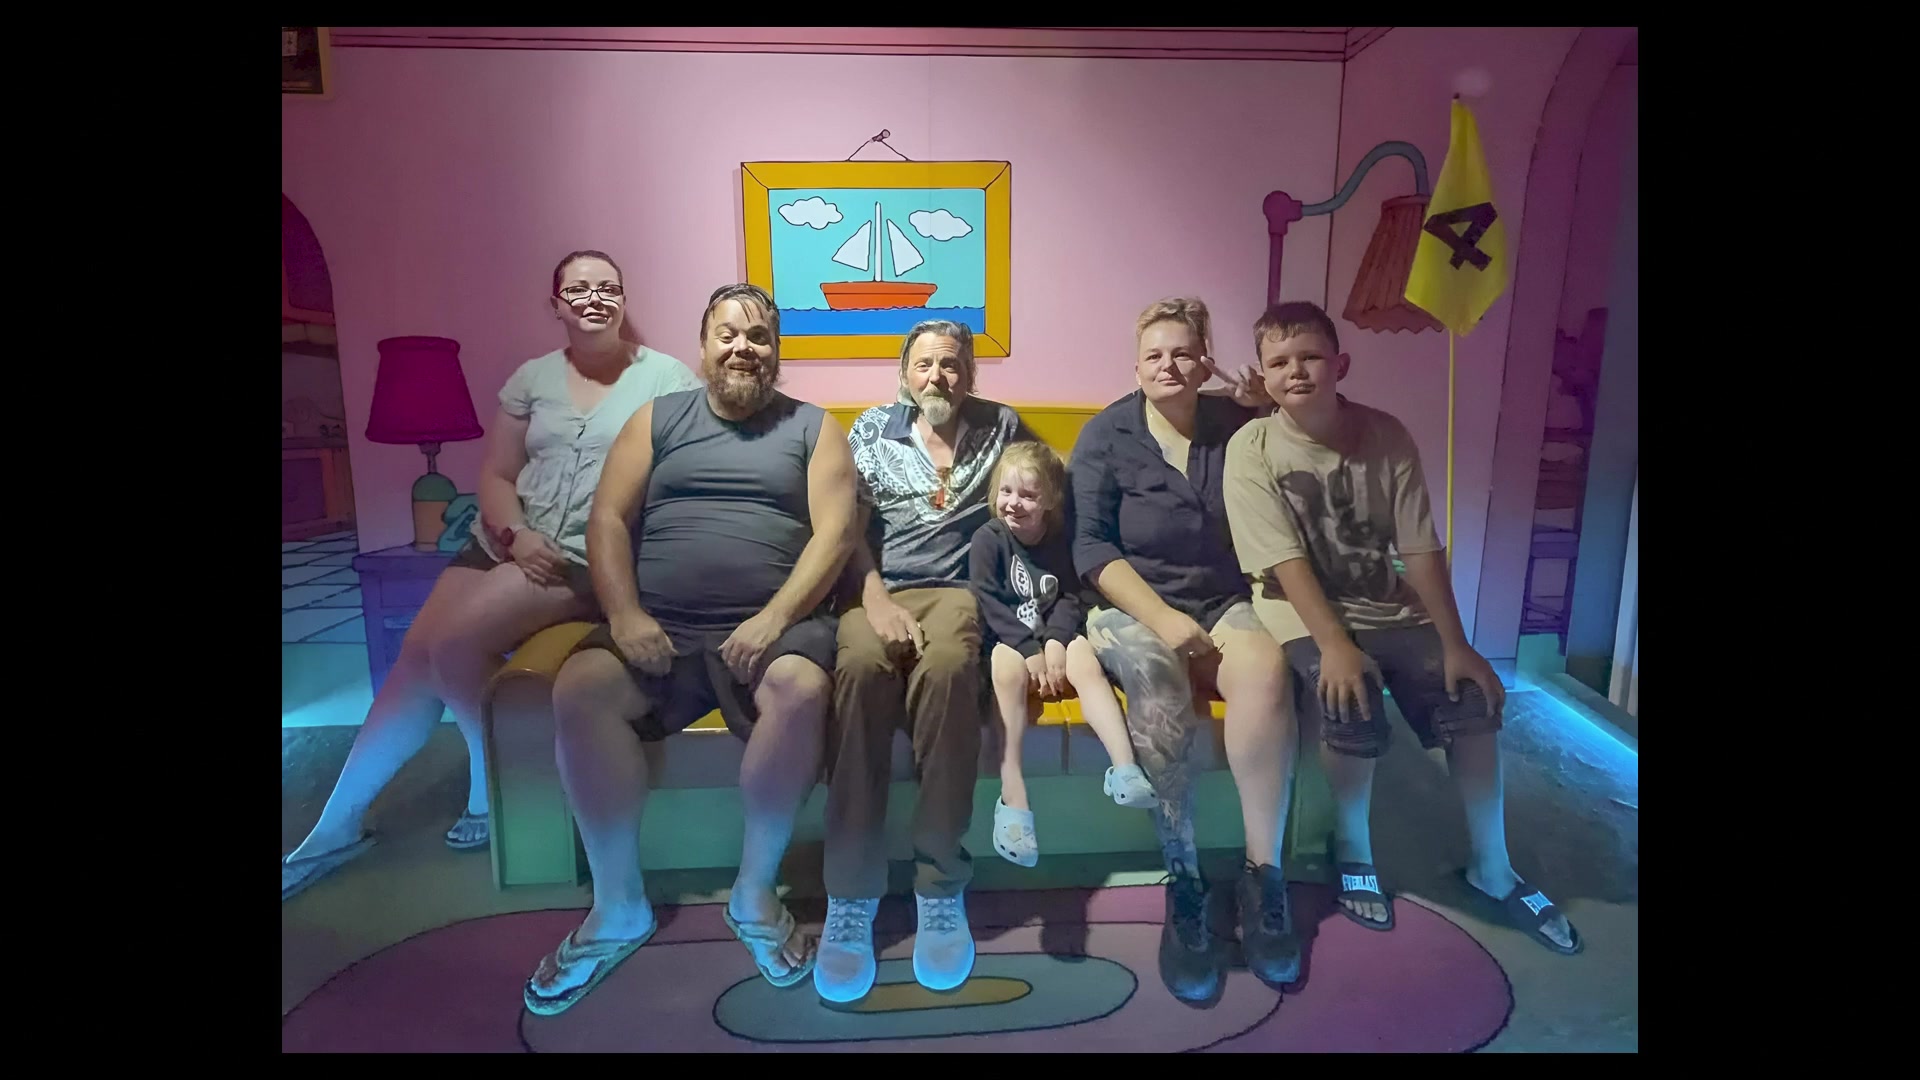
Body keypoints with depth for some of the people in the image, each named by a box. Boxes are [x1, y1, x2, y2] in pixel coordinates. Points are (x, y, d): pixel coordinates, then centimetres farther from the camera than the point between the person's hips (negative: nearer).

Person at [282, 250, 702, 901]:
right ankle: (337, 827, 9)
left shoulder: (667, 377, 0)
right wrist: (515, 534, -9)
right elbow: (496, 475, 10)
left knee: (455, 642, -22)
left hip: (595, 557, -5)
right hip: (507, 544, 5)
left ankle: (493, 787, 3)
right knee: (415, 654, -6)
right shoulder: (532, 378, 13)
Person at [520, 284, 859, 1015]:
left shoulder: (812, 427, 10)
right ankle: (619, 906, -9)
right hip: (660, 626, 2)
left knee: (802, 691, -34)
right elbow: (608, 520, 7)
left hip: (773, 624, -2)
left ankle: (754, 894, -11)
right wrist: (625, 614, -10)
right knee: (580, 689, -25)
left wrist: (774, 617, -16)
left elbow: (835, 533, -2)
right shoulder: (657, 419, 16)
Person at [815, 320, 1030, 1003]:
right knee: (860, 667, -35)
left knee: (946, 668, -37)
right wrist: (877, 600, -12)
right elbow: (849, 527, 6)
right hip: (875, 589, 1)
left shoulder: (1002, 427, 17)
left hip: (957, 590, 0)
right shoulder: (871, 429, 16)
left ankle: (942, 886, -27)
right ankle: (850, 894, -28)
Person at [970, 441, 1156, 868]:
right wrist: (1031, 649, -20)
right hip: (1006, 641, -3)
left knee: (1086, 662, -28)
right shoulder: (987, 538, -4)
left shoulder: (1063, 539, 7)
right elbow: (989, 605, -11)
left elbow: (1072, 598, 1)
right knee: (1009, 669, -34)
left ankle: (1124, 767, -37)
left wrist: (1055, 642, -18)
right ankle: (1012, 791, -38)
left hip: (1054, 638, 3)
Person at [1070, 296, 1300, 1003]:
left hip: (1226, 604, 2)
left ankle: (1262, 872, -22)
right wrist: (1162, 618, -20)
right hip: (1134, 608, -2)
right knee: (1155, 677, -36)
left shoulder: (1239, 423, 8)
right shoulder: (1105, 435, 0)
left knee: (1265, 665, -32)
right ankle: (1183, 886, -27)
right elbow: (1091, 548, -8)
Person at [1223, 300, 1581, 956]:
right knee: (1352, 710, -28)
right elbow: (1287, 563, -17)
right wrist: (1334, 646, -27)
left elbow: (1420, 549, -5)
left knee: (1474, 700, -11)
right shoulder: (1252, 449, -11)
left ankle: (1492, 868, 12)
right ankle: (1352, 850, 1)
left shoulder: (1385, 436, -3)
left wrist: (1455, 645, -10)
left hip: (1390, 610, 4)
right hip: (1305, 616, -4)